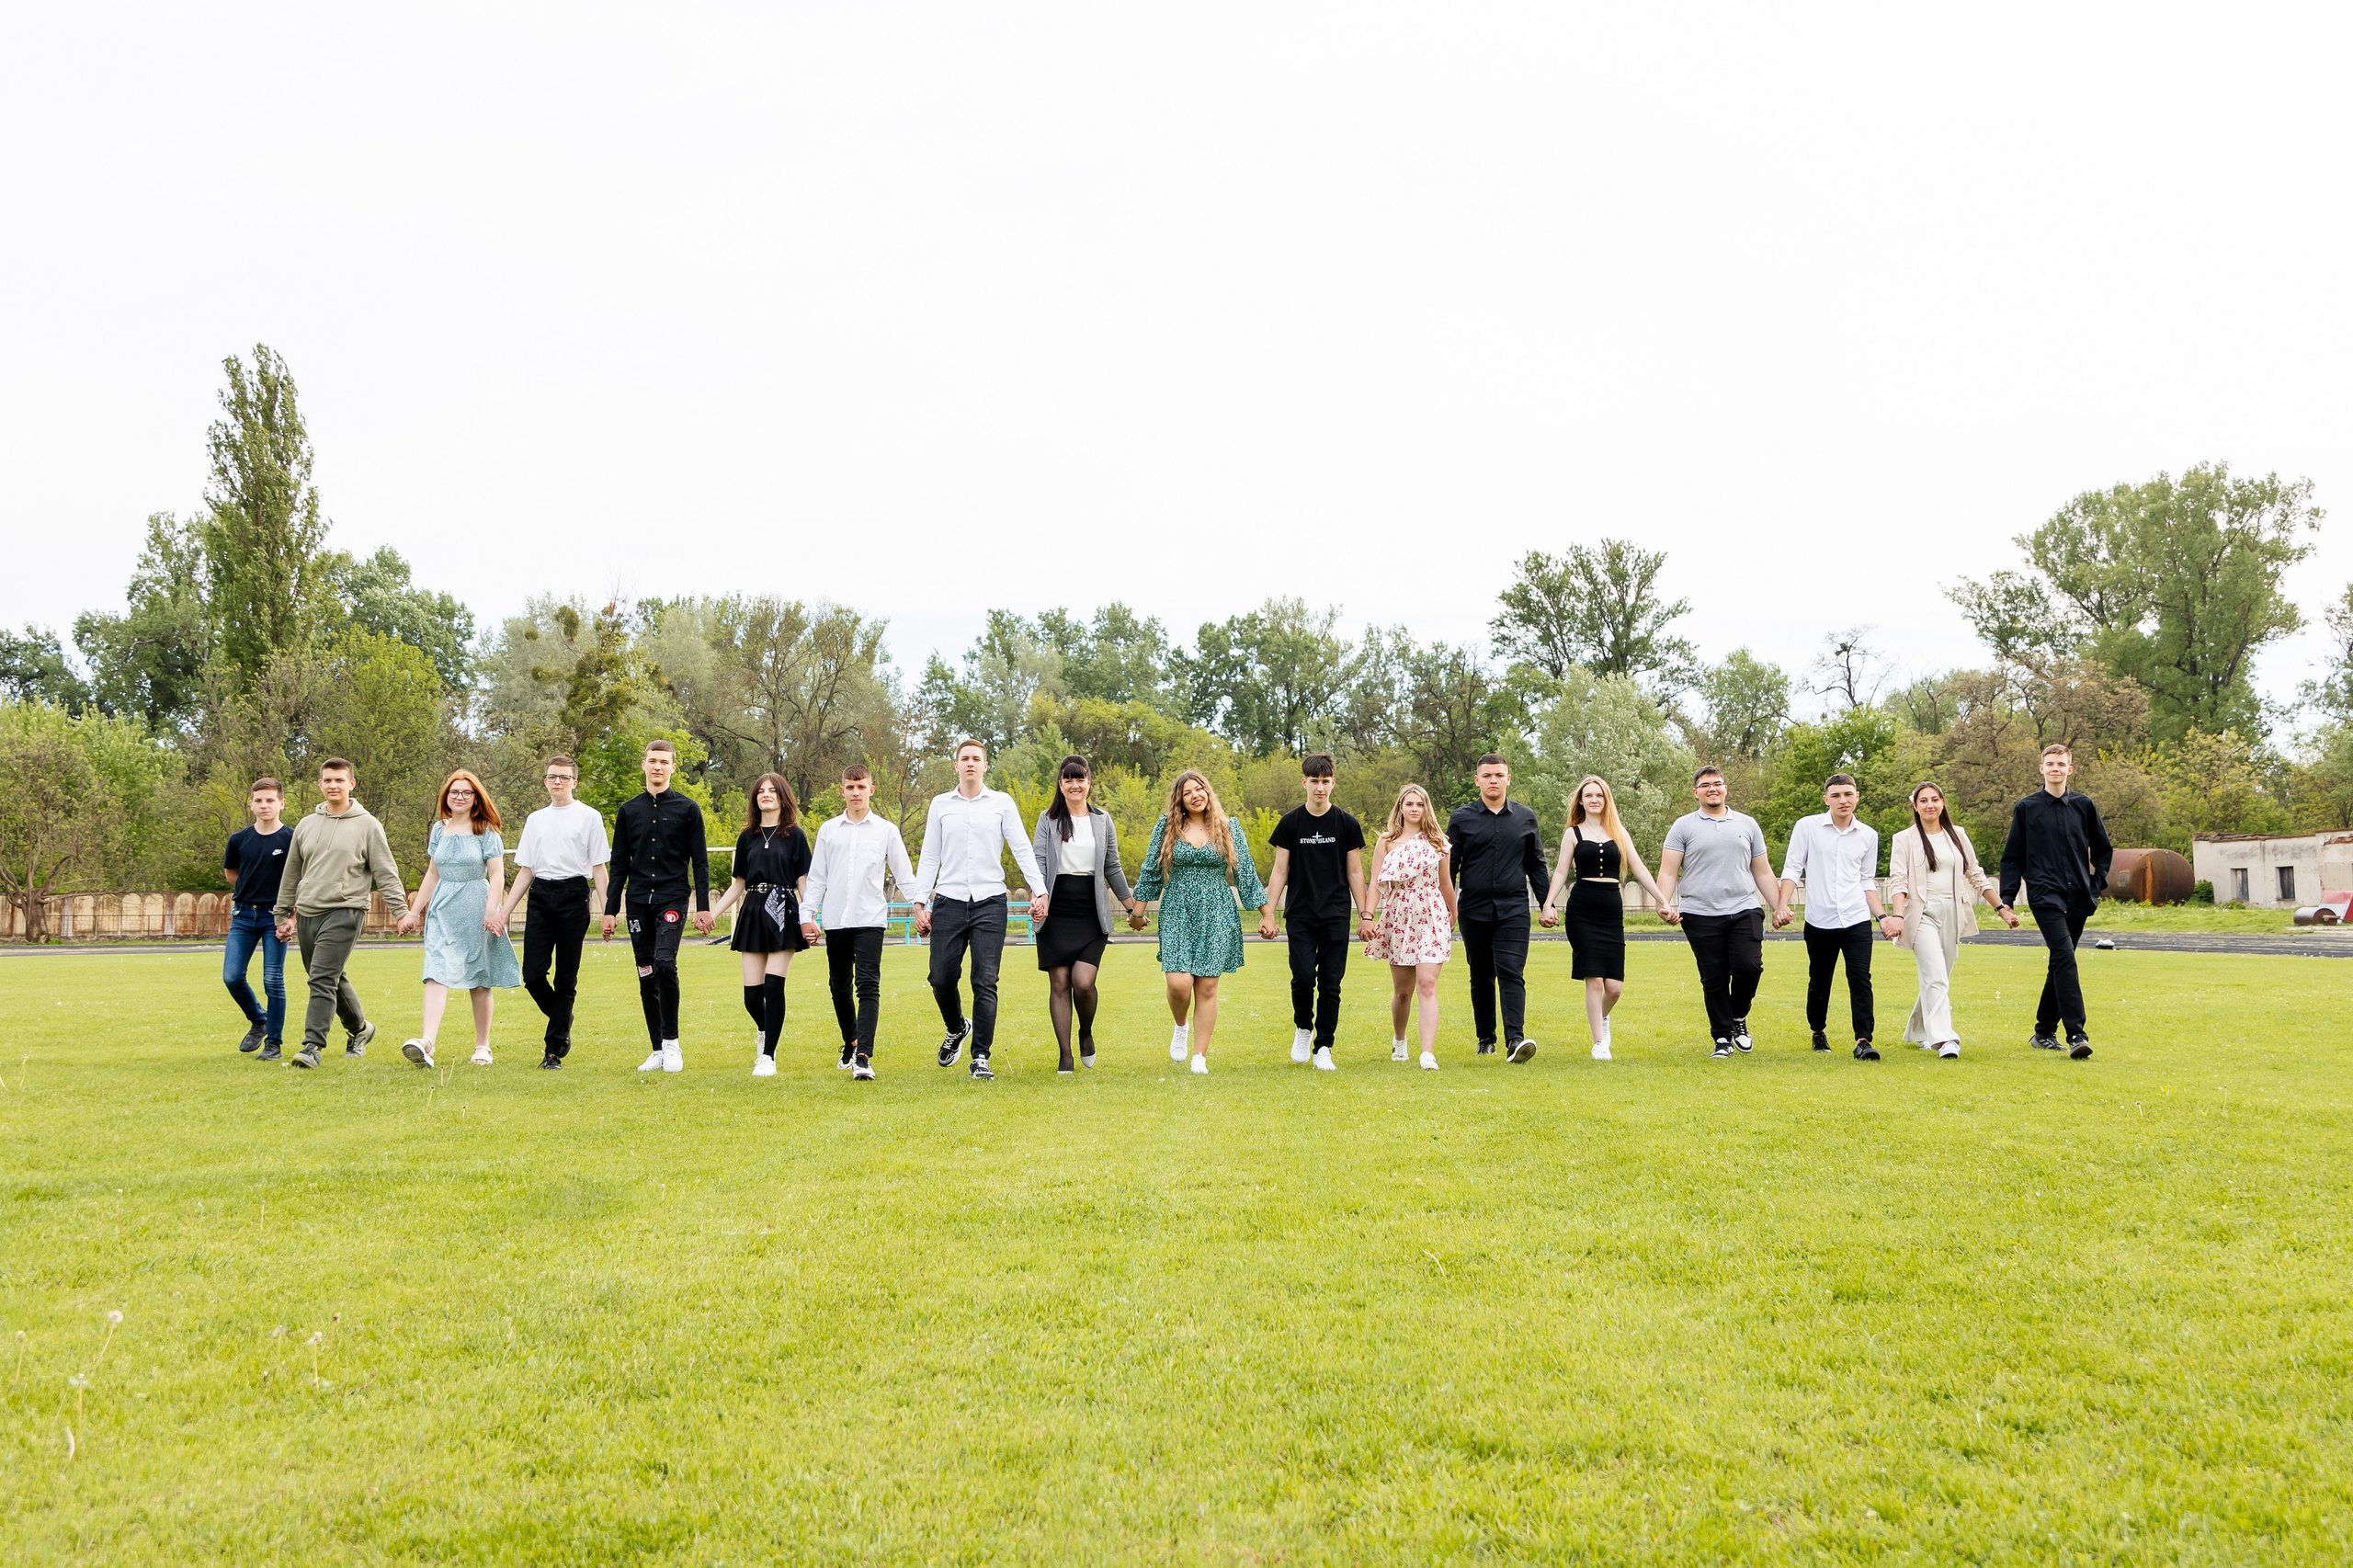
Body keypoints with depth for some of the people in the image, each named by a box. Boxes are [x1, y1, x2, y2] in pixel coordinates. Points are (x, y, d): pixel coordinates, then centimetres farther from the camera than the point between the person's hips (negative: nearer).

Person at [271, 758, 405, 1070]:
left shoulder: (368, 825, 0)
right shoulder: (306, 825, 13)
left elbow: (385, 872, -2)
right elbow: (291, 874, 20)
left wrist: (400, 909, -10)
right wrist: (282, 915, 20)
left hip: (345, 912, -6)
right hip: (307, 913, 6)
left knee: (323, 980, -15)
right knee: (333, 980, 14)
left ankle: (313, 1046, -15)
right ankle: (359, 1028, 34)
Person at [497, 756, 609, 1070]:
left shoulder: (589, 817, 4)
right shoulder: (535, 820, 17)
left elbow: (598, 868, 1)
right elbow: (526, 870, 18)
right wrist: (506, 909, 12)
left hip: (573, 895, -4)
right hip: (540, 895, 4)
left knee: (566, 976, -1)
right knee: (533, 973, -5)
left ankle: (554, 1050, 5)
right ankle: (563, 1022, 23)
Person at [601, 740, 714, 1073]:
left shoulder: (687, 809, 3)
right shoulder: (628, 810, 11)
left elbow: (700, 862, 3)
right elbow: (619, 865, 12)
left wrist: (703, 907, -4)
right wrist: (610, 910, 7)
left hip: (672, 899, -4)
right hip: (638, 903, 4)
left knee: (664, 963, -21)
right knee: (646, 977, 5)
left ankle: (671, 1042, -10)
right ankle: (658, 1050, 13)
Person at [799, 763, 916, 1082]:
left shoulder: (886, 830, 5)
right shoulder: (828, 830, 11)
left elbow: (904, 875, 7)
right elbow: (816, 877, 12)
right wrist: (807, 916, 6)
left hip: (870, 919, -3)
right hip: (835, 920, 3)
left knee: (868, 986, -13)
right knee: (839, 986, 11)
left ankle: (863, 1056, -19)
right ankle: (850, 1042, 32)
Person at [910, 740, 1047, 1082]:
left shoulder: (1002, 802, 7)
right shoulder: (940, 804, 10)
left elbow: (1022, 849, 3)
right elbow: (929, 857, 11)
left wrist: (1039, 890, -7)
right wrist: (920, 902, 4)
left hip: (990, 902, -1)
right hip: (949, 901, 1)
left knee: (985, 983, -6)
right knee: (942, 978, 0)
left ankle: (981, 1058, 1)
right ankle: (957, 1028, 30)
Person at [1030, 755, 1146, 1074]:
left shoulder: (1103, 820, 11)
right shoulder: (1048, 819, 6)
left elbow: (1113, 869, 16)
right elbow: (1038, 860, -4)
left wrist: (1132, 908, 17)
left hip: (1091, 913, 0)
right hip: (1056, 912, 0)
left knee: (1083, 981, -13)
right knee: (1059, 983, 0)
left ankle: (1086, 1033, 16)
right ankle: (1065, 1054, 7)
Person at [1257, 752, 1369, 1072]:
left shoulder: (1347, 823, 3)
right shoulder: (1290, 823, 3)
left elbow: (1355, 873, 8)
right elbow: (1279, 872, 6)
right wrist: (1267, 914, -2)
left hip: (1336, 916, 0)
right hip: (1300, 915, 0)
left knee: (1330, 983, -1)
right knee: (1303, 976, -12)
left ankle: (1323, 1049, 9)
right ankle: (1303, 1028, 16)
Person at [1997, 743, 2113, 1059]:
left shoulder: (2084, 806, 11)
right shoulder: (2026, 808, 4)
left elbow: (2103, 849, 21)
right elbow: (2012, 858, 7)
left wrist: (2097, 884, 9)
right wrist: (2007, 900, 0)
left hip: (2078, 898, 4)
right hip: (2045, 896, -4)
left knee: (2061, 963, 9)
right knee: (2065, 957, -19)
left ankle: (2044, 1032, 21)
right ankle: (2076, 1034, -25)